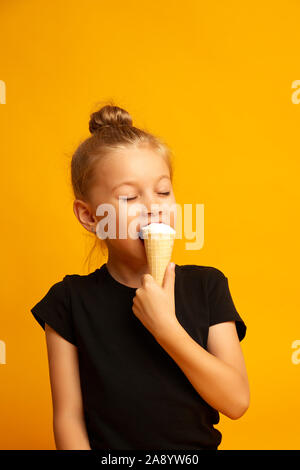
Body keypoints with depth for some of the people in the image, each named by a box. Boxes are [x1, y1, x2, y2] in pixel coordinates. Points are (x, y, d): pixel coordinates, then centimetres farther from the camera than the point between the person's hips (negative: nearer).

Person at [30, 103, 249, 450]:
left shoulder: (206, 285, 0)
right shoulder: (71, 300, -2)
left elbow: (236, 402, -6)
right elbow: (68, 416, -1)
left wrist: (165, 326, -15)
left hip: (197, 443, 1)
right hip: (107, 446, -1)